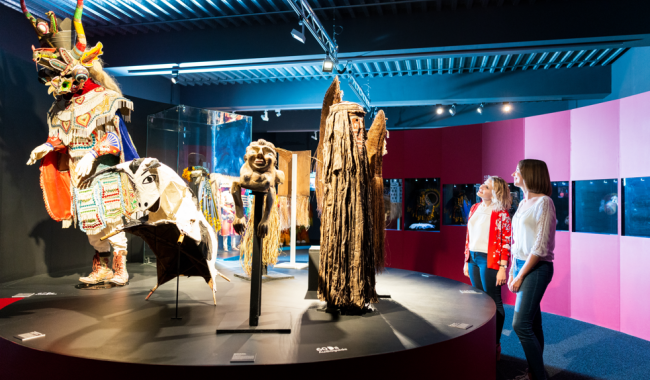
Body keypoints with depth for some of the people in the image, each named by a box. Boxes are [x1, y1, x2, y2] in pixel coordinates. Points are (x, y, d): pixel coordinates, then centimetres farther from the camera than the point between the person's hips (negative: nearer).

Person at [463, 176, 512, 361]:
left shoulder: (501, 213, -9)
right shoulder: (475, 208, 10)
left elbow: (506, 242, -12)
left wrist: (503, 268, -17)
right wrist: (467, 261, 14)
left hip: (490, 261, -7)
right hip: (473, 260, 7)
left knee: (493, 302, 3)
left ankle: (496, 345, 16)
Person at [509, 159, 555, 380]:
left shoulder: (543, 202, -12)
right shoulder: (523, 203, 13)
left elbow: (541, 246, -16)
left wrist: (520, 276, -14)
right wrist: (513, 271, 10)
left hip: (536, 268, -8)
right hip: (521, 266, 8)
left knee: (521, 324, -9)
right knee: (532, 324, 12)